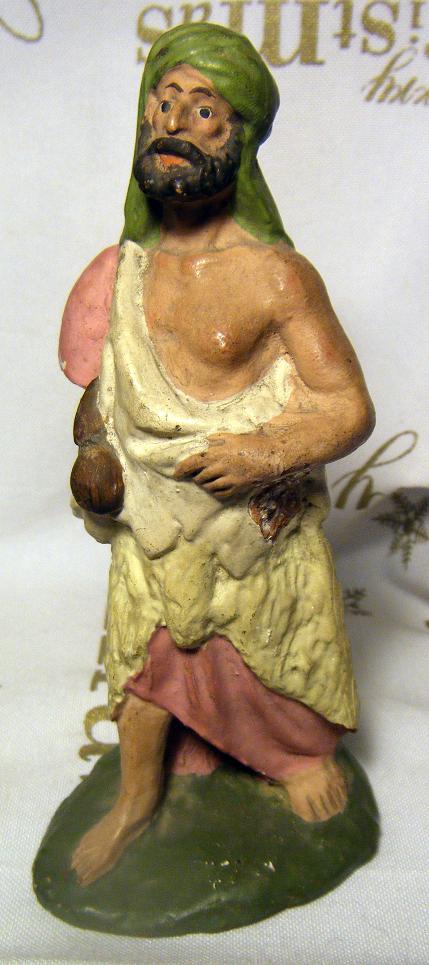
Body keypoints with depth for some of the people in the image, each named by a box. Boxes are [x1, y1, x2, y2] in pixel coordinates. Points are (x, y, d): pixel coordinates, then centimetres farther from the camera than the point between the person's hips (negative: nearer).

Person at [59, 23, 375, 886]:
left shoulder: (277, 275, -17)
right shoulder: (123, 268, -1)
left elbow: (351, 408, -15)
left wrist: (268, 453, -31)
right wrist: (94, 449, -5)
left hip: (257, 518, -4)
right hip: (153, 518, 4)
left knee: (274, 659, 17)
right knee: (142, 658, 18)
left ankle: (307, 754, 50)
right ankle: (136, 799, 43)